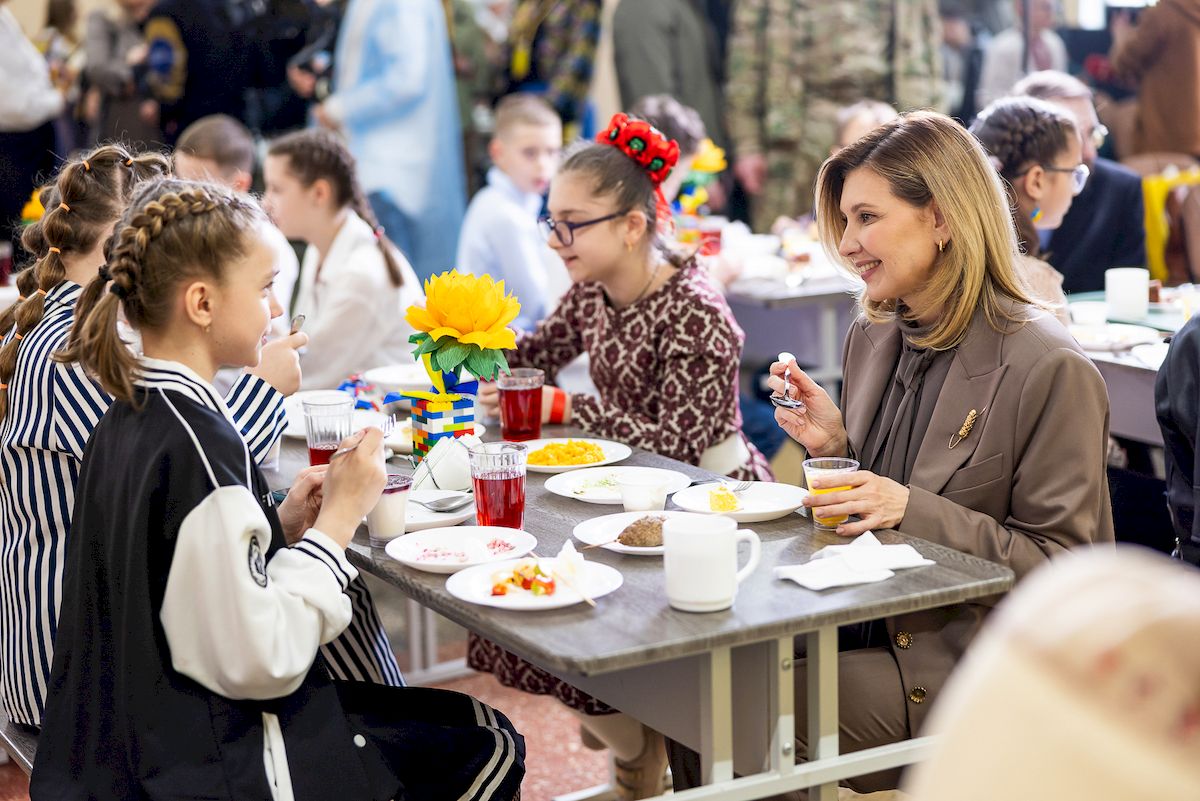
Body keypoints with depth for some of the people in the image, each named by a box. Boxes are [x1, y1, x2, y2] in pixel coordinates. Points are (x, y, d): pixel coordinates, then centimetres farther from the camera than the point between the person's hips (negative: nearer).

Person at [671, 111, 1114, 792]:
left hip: (964, 661, -7)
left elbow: (1065, 567, -15)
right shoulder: (872, 338, 8)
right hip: (864, 627, 7)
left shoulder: (1051, 371, -16)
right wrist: (834, 447, -4)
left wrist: (912, 510, -23)